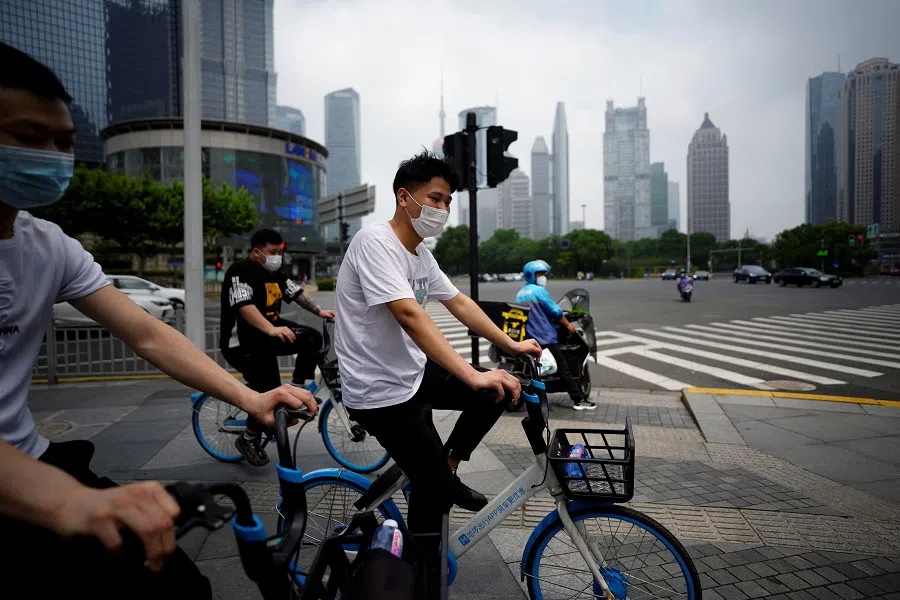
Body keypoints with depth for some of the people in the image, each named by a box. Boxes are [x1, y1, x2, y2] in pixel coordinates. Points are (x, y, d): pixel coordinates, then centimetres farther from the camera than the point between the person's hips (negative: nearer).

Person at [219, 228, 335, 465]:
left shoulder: (274, 272, 6)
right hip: (242, 342, -8)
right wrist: (272, 330, -47)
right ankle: (248, 440, 11)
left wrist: (320, 311, -2)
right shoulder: (240, 271, -20)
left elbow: (296, 292, 11)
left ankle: (296, 390, 0)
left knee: (312, 338, -9)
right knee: (269, 391, -12)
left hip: (269, 333, 8)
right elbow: (244, 306, -34)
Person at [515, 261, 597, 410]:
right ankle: (579, 400, -3)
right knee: (564, 368, -4)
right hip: (544, 337, -8)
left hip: (528, 337, 8)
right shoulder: (539, 291, -12)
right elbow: (555, 311, -11)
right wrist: (568, 325, 0)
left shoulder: (520, 294, 13)